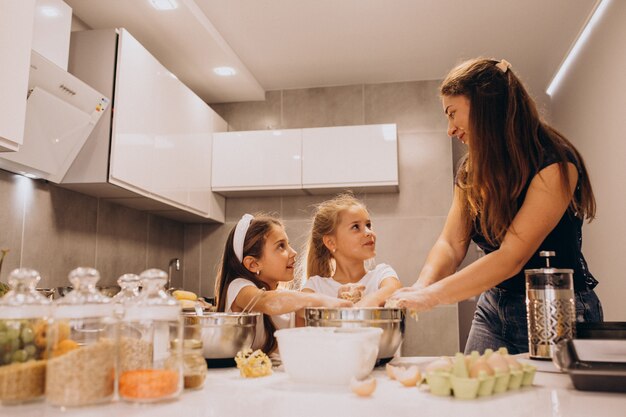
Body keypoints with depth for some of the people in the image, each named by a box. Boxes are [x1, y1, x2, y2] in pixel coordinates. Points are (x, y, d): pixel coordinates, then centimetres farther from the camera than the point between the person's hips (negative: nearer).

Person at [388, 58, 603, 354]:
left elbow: (511, 257, -26)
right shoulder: (472, 170, 3)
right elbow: (451, 244, -4)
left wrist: (430, 296, -28)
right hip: (493, 309, 6)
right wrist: (421, 286, -23)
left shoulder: (554, 164, -19)